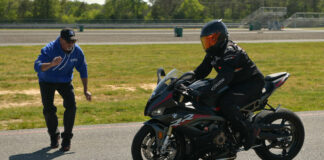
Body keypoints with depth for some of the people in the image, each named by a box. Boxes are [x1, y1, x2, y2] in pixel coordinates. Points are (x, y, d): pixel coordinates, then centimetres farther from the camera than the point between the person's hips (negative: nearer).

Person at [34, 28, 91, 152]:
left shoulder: (77, 51, -18)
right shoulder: (49, 50, -30)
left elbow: (83, 70, -3)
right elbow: (37, 66, -44)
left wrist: (85, 90, -2)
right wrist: (51, 64, -63)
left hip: (65, 81, 2)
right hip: (47, 81, -2)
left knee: (71, 106, -16)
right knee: (48, 109, -9)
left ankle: (67, 138, -2)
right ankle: (54, 136, 18)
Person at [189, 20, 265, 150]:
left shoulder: (230, 52, -26)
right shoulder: (213, 53, 6)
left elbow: (224, 77, -39)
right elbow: (202, 70, 9)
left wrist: (203, 94, -48)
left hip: (251, 84, -10)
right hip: (235, 84, 10)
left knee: (226, 103, -33)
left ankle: (249, 131, -19)